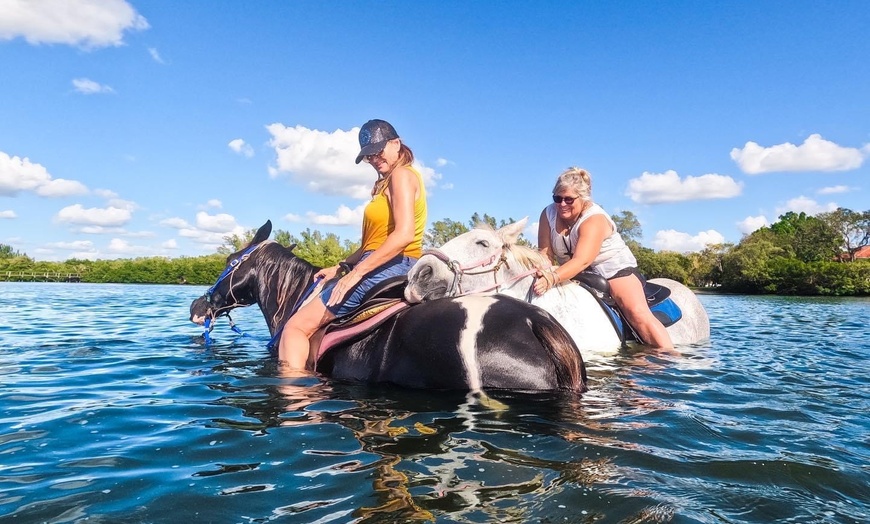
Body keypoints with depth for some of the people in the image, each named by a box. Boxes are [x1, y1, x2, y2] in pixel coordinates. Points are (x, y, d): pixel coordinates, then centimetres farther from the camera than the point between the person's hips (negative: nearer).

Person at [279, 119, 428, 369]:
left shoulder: (402, 174, -8)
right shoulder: (389, 182, 21)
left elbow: (404, 234, -23)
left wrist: (357, 272, -23)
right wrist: (340, 267, 12)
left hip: (388, 269, -11)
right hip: (385, 268, 11)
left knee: (296, 326, -8)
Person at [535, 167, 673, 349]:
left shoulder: (595, 219, -25)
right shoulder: (548, 214, -8)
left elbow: (582, 260, -39)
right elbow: (545, 253, -12)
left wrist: (553, 278, -55)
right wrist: (542, 273, -36)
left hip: (614, 267, -6)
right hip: (575, 273, 6)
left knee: (638, 313, -24)